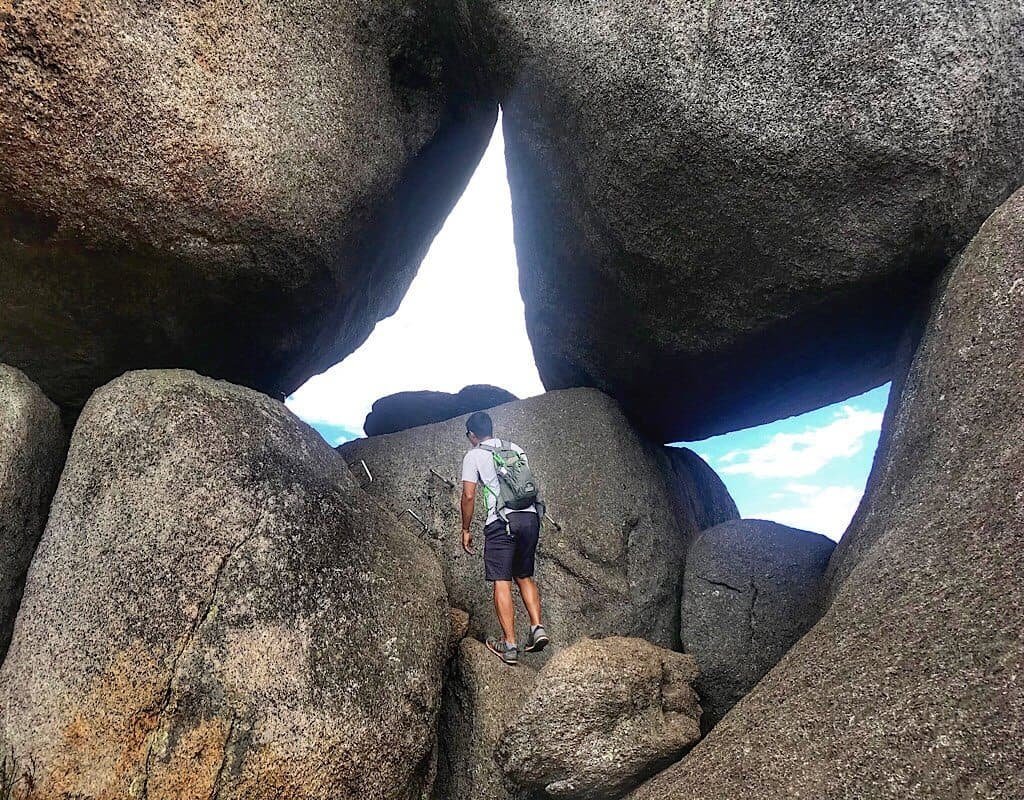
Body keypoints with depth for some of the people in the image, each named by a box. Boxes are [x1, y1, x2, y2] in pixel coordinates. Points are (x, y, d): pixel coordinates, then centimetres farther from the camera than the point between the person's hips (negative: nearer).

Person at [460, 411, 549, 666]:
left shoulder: (473, 456, 4)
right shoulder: (515, 449, 19)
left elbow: (469, 496, -2)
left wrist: (466, 530, 7)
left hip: (501, 521, -5)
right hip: (530, 517, 5)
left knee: (502, 582, -1)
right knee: (525, 577, 18)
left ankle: (510, 645, -2)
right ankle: (537, 628, 4)